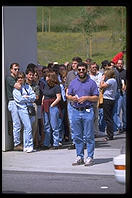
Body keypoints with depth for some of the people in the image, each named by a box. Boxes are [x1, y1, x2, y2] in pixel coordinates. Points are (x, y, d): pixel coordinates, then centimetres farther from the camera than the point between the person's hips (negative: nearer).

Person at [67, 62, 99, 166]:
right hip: (76, 111, 4)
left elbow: (96, 98, 1)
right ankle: (79, 157, 15)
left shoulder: (91, 82, 2)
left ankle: (90, 157, 1)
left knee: (89, 136, -4)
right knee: (77, 136, 7)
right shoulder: (73, 82, 12)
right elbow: (68, 95, 17)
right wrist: (72, 98, -5)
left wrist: (86, 97, -14)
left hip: (87, 111, -4)